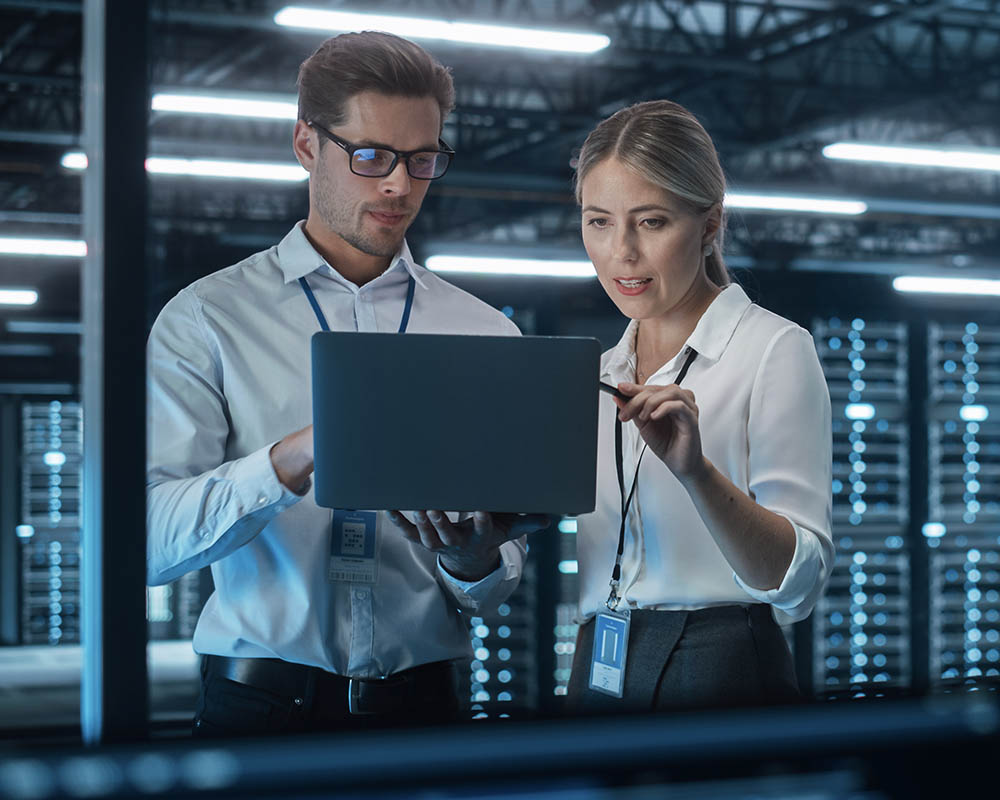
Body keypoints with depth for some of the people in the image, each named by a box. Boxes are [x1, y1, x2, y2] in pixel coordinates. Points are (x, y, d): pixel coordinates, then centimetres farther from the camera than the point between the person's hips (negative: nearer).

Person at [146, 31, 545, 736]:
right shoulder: (208, 318, 1)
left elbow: (496, 588, 7)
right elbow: (149, 540, -11)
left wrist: (472, 560, -15)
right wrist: (291, 461, -25)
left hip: (424, 704, 4)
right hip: (262, 705, -3)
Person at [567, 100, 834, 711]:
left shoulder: (773, 349, -5)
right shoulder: (601, 375, 14)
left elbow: (798, 581, -14)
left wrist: (696, 472, -28)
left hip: (721, 680, -5)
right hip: (598, 679, 5)